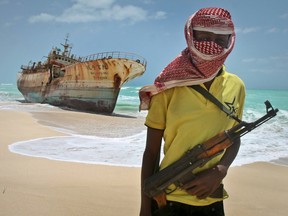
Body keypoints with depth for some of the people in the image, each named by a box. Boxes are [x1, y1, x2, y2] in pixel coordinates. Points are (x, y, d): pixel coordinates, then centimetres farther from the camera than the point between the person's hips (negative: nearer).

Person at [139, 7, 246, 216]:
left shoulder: (236, 87, -4)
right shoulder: (168, 88, -13)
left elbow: (234, 138, 8)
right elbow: (151, 152, -8)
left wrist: (220, 171, -9)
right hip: (168, 199, -3)